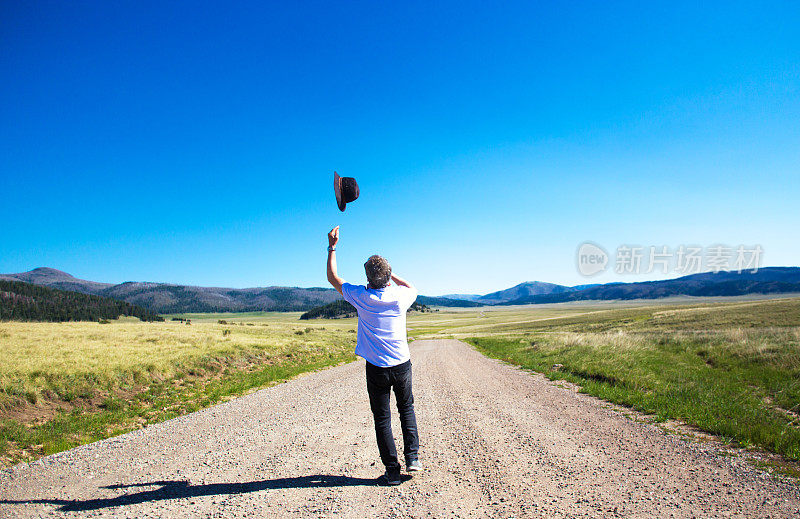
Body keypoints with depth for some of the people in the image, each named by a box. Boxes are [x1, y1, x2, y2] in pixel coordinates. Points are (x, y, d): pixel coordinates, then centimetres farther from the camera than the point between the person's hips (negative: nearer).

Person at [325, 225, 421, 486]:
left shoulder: (361, 296, -10)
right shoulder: (399, 296, -7)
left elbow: (333, 278, 6)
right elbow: (413, 289, 20)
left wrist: (332, 247, 12)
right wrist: (390, 274, 16)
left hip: (376, 369, -1)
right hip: (402, 365, 2)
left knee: (382, 419, 9)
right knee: (406, 409, 22)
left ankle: (392, 471, 12)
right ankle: (412, 457, 15)